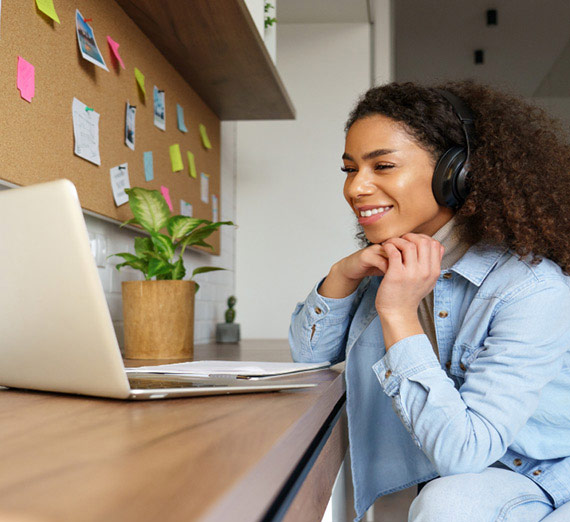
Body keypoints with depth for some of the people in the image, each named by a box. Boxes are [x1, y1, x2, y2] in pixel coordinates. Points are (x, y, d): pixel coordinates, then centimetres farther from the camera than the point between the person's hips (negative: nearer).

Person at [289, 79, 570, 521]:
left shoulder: (534, 290, -25)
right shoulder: (390, 264, -2)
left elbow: (462, 451, -29)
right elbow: (308, 353, 4)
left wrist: (399, 313, -30)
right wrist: (344, 275, -13)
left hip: (531, 479, -6)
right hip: (415, 476, 6)